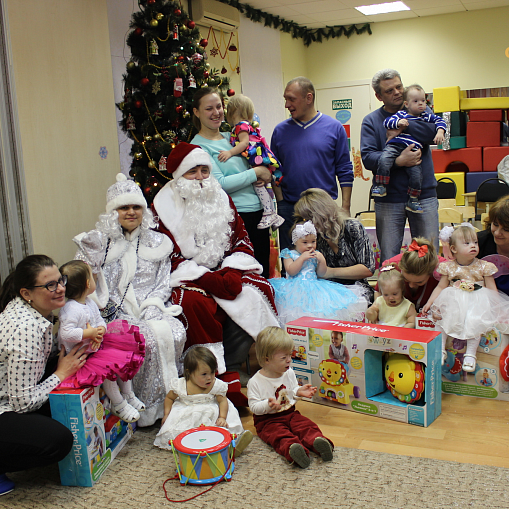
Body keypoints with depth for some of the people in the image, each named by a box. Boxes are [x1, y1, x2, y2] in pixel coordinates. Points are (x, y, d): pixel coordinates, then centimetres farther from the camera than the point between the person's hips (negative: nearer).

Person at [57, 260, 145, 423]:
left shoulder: (90, 303, 5)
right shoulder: (70, 310, -25)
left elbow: (100, 321, 9)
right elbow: (66, 333, -33)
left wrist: (100, 333, -15)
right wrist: (90, 333, -27)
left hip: (95, 347, 9)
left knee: (124, 358, 3)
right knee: (107, 367, -26)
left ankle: (128, 395, 21)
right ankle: (118, 405, -5)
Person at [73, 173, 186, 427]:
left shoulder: (157, 242, 13)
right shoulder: (99, 242, 5)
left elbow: (163, 283, 10)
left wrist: (151, 308, -8)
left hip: (151, 309, 3)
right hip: (118, 312, -3)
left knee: (175, 333, -27)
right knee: (148, 339, -30)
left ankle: (166, 399, -10)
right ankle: (147, 408, -14)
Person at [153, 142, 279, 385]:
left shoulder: (222, 199, 13)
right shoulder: (164, 207, 0)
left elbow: (243, 241, 9)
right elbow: (170, 258, -8)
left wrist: (231, 272, -12)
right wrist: (210, 279, -20)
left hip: (225, 272, 4)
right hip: (187, 279, -4)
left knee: (259, 289, -23)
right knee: (195, 302, -36)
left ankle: (230, 367, -13)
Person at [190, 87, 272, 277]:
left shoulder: (231, 137, 14)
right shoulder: (198, 146, -7)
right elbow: (220, 184, -16)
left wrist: (265, 175, 0)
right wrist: (256, 172, -11)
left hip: (259, 211, 7)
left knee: (264, 269, 12)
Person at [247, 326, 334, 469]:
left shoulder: (289, 373, 6)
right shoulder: (255, 382, -12)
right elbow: (254, 406, -12)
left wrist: (299, 392, -2)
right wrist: (268, 405, -30)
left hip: (290, 413, 5)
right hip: (267, 420, -5)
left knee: (307, 425, -22)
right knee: (281, 435, -33)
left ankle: (318, 442, -48)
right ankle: (292, 449, -61)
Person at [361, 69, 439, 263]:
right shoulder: (371, 121, 4)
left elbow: (432, 132, -14)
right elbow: (368, 157, -10)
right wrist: (398, 161, -21)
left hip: (424, 195, 1)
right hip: (388, 200, -1)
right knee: (388, 260, 5)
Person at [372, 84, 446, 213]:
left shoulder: (426, 116, 21)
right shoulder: (401, 114, 12)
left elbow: (439, 120, 23)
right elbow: (387, 122, 5)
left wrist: (440, 132, 5)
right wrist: (398, 123, -13)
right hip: (394, 146, -2)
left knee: (416, 173, -13)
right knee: (384, 160, -30)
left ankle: (413, 199, 3)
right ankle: (380, 186, -15)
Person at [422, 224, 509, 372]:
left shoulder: (483, 267, 0)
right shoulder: (449, 267, 3)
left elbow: (492, 290, 4)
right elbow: (441, 287, 8)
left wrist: (496, 308, -6)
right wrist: (429, 302, 0)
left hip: (476, 304, -2)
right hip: (453, 303, 2)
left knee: (476, 323, -25)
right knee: (439, 317, -17)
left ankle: (470, 354, -14)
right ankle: (440, 349, -6)